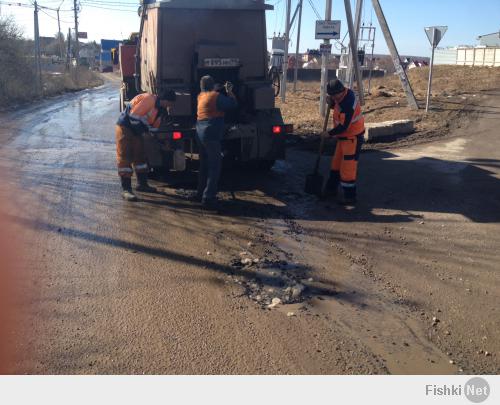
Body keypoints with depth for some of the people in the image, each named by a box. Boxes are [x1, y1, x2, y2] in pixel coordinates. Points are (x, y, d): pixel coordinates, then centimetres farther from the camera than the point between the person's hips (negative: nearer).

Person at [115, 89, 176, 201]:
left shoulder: (161, 109, 8)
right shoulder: (149, 99, -21)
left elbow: (154, 126, 12)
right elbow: (134, 116, -26)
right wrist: (140, 129, -13)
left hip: (136, 130, 10)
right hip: (125, 127, -10)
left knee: (140, 155, 15)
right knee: (125, 157, -9)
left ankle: (142, 184, 27)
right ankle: (126, 189, -10)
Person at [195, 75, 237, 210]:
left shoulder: (201, 96, 14)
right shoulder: (216, 96, -9)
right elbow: (233, 104, -6)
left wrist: (224, 90, 26)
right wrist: (229, 91, 8)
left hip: (200, 132, 9)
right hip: (212, 134, -9)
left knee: (204, 165, 18)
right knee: (214, 166, -7)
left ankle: (201, 193, 25)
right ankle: (208, 198, -12)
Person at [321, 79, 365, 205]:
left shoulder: (348, 105, -29)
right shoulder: (345, 93, -2)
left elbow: (343, 127, -26)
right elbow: (337, 106, 16)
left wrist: (329, 133, -12)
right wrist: (331, 103, -5)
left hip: (352, 138, -10)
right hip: (344, 137, 10)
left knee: (348, 168, -5)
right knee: (336, 163, 19)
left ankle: (350, 197, 4)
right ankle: (331, 189, 33)